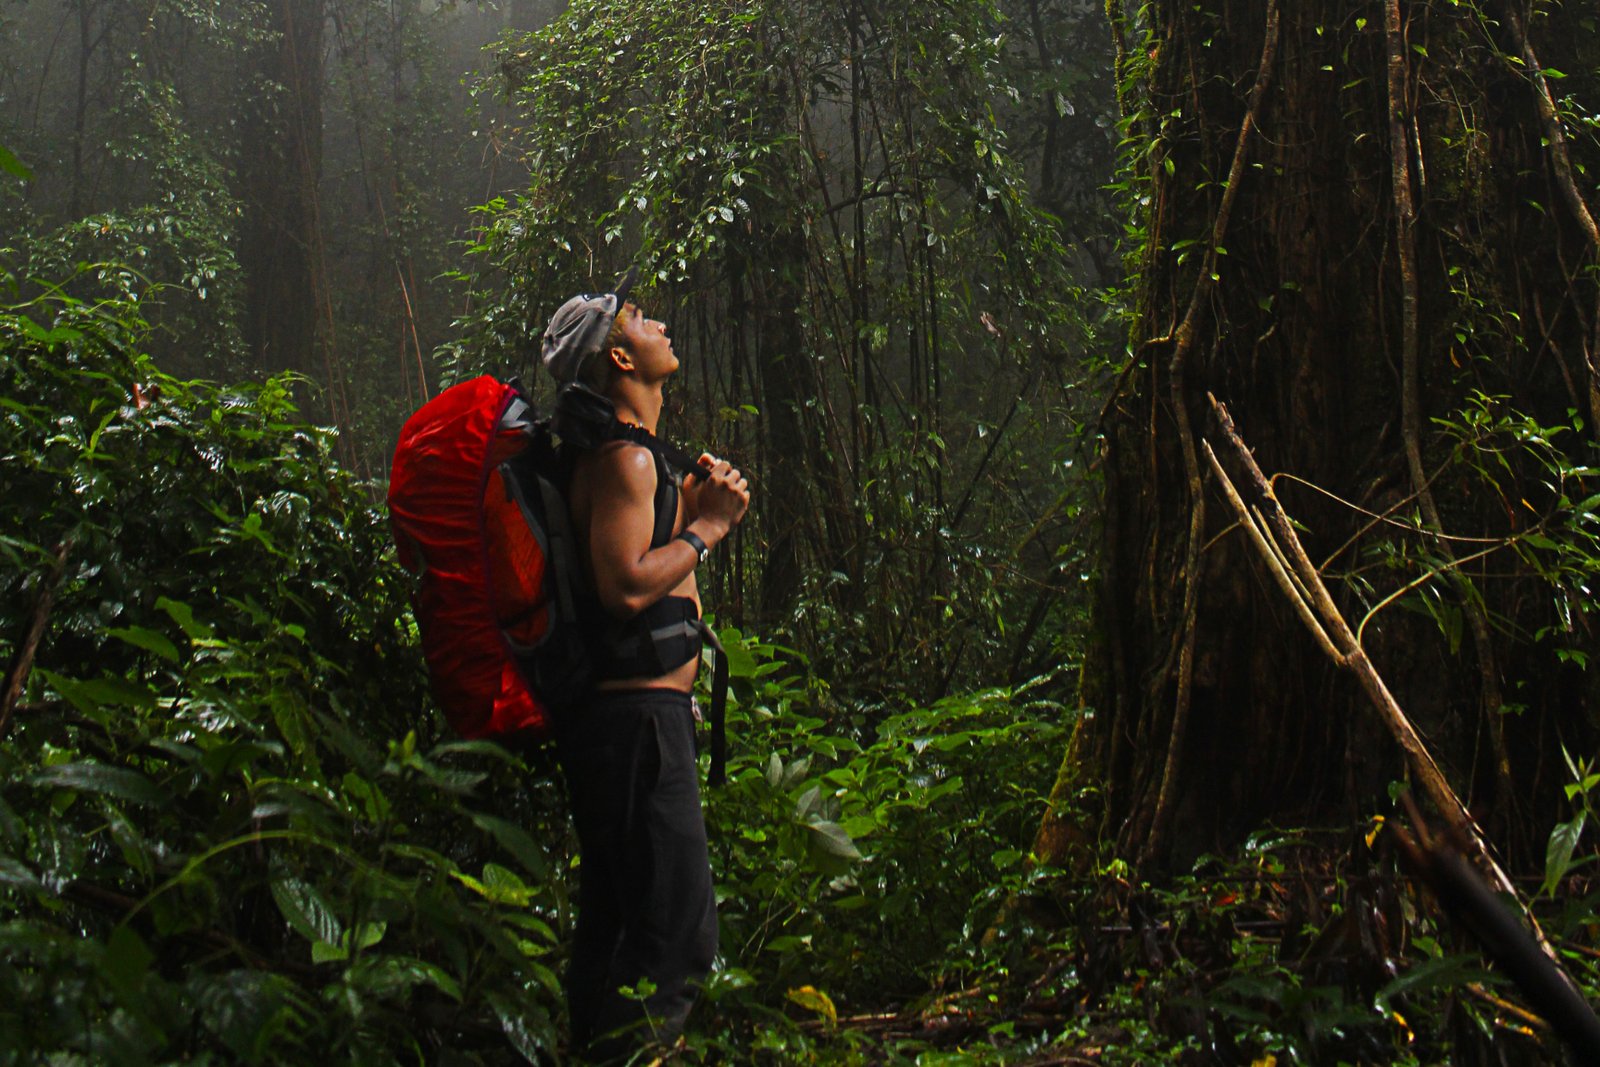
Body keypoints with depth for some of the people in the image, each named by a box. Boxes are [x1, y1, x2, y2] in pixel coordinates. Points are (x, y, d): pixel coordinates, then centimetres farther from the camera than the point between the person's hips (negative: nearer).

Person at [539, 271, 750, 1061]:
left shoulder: (625, 456, 20)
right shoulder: (626, 459, -14)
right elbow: (627, 585, -24)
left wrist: (689, 506, 11)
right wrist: (704, 528, -12)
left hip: (625, 716, 11)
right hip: (639, 716, -11)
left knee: (617, 921, 15)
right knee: (678, 931, -11)